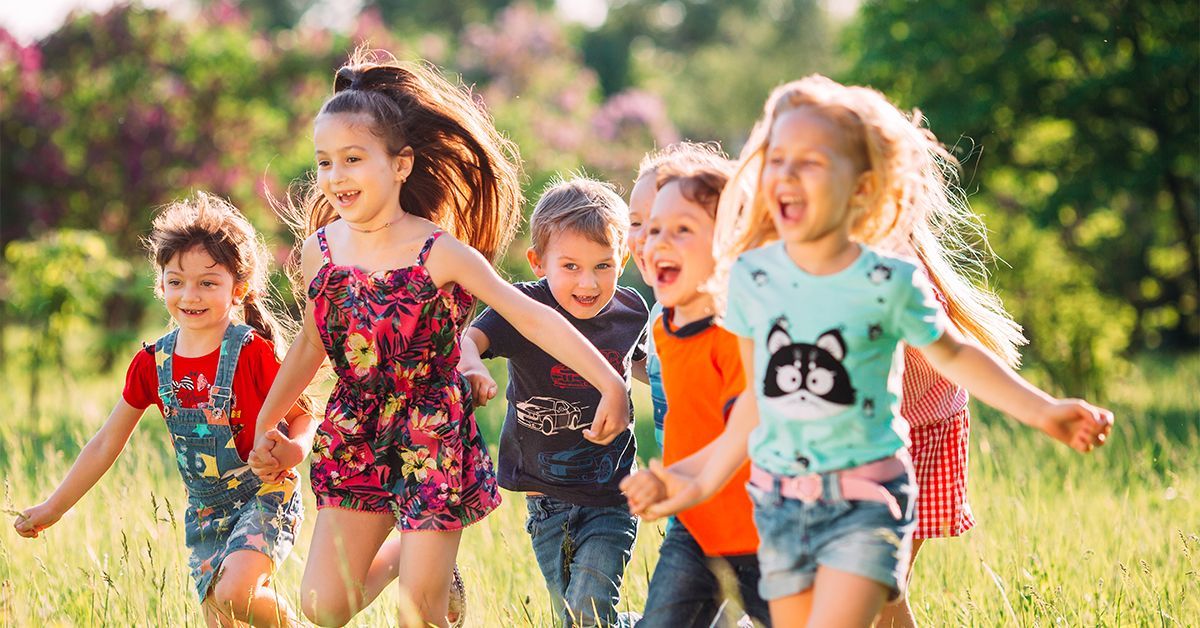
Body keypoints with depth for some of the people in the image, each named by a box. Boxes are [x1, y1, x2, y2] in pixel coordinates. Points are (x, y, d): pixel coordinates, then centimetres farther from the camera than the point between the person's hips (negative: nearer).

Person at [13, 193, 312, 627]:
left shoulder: (252, 353, -15)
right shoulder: (153, 364, -1)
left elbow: (302, 418, -5)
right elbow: (106, 444, 9)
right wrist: (52, 509, 11)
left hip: (264, 497, -5)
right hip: (205, 510, 5)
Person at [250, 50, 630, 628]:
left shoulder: (441, 254, -15)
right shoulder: (320, 250, -2)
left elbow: (533, 318, -15)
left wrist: (610, 384, -22)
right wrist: (265, 424, 24)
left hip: (431, 442, -4)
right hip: (354, 442, 4)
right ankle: (403, 555, 29)